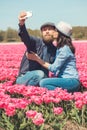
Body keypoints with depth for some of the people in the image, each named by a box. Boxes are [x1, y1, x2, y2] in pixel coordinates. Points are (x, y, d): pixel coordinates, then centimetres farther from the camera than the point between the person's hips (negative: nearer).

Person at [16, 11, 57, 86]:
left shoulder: (54, 50, 9)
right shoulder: (36, 42, -5)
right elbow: (25, 36, -27)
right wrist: (22, 24, -48)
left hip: (43, 79, 6)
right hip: (24, 78, -6)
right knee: (39, 74, -35)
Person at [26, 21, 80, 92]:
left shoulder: (65, 49, -14)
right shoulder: (60, 48, 14)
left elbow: (53, 68, -14)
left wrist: (37, 59, -10)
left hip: (71, 81, -9)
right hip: (65, 79, 9)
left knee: (43, 82, -23)